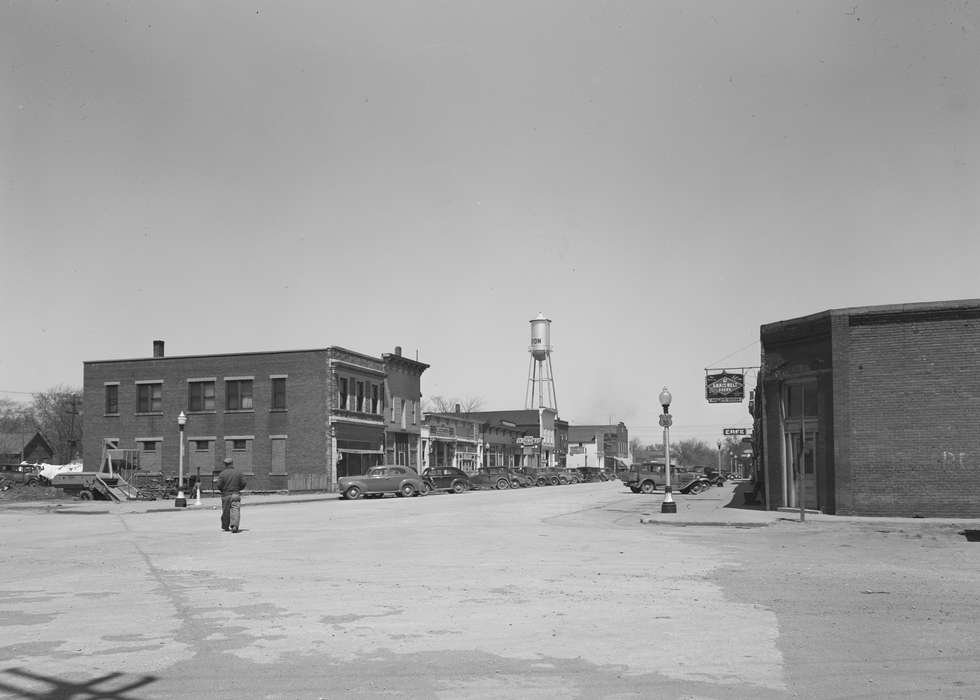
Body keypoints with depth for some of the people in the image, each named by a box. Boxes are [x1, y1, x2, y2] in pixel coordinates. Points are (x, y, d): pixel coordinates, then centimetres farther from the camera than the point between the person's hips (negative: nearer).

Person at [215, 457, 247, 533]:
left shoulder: (222, 474, -6)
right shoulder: (238, 472, -1)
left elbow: (218, 485, -9)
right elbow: (243, 483, 0)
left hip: (226, 495, 0)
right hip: (236, 494, 0)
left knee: (225, 512, 13)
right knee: (235, 510, -5)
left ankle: (225, 527, 25)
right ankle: (234, 525, -24)